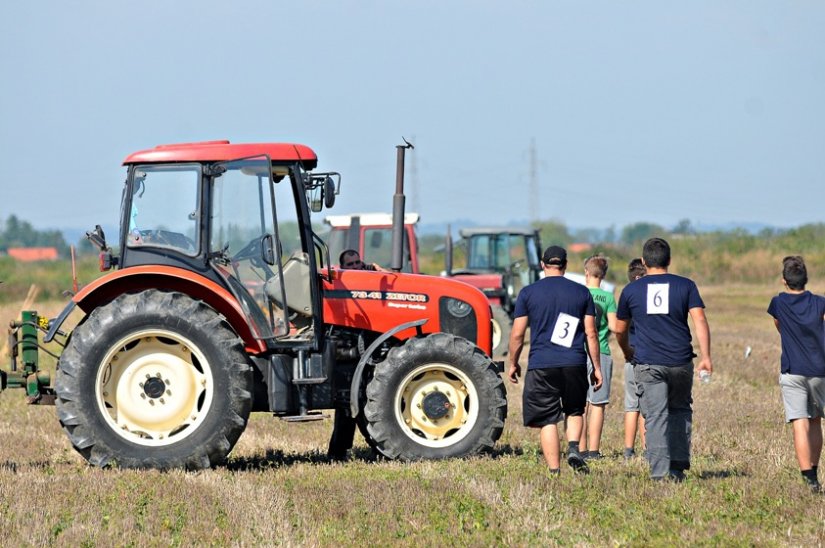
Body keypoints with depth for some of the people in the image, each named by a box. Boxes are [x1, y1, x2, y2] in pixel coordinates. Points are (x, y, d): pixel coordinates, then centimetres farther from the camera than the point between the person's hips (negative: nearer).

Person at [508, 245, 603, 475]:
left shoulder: (528, 292, 2)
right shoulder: (582, 292, 6)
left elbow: (517, 333, 2)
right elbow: (591, 333, 6)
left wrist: (513, 364, 15)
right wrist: (597, 368, 12)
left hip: (541, 365, -2)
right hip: (575, 365, 2)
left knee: (547, 420, 3)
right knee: (574, 411, 21)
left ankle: (554, 471, -1)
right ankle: (574, 448, -5)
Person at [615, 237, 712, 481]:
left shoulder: (631, 290, 6)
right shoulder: (686, 286, 4)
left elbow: (619, 329, 16)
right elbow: (700, 320, -6)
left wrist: (627, 351, 35)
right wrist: (706, 356, -6)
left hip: (647, 363, -1)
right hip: (681, 361, 1)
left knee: (655, 417, -4)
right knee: (680, 410, 18)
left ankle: (660, 470, -14)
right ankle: (679, 465, 16)